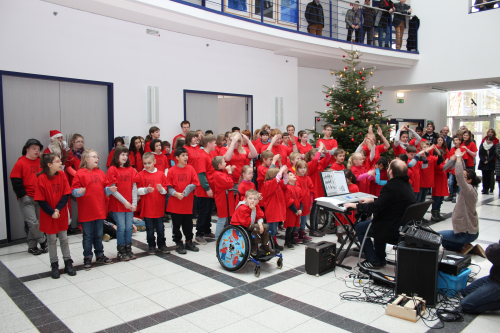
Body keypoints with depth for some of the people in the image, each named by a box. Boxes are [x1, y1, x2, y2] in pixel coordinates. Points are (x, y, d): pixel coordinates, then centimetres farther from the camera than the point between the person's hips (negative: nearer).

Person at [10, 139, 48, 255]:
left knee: (35, 222, 9)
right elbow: (15, 181, -7)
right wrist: (23, 195, -10)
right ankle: (43, 241, 9)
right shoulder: (20, 163, -5)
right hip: (26, 199, -5)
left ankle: (32, 246, 18)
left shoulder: (41, 162, 9)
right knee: (32, 222, -8)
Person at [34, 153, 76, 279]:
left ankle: (68, 263, 22)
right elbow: (40, 200, -12)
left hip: (62, 214, 3)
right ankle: (54, 266, 20)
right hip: (48, 215, -3)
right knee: (52, 240, 8)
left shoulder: (61, 174, -4)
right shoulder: (42, 178, -14)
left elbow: (66, 194, -4)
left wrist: (58, 209, -14)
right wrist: (51, 212, -16)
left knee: (64, 239, 11)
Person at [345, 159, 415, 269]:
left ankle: (374, 261, 14)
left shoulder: (391, 187, -25)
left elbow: (375, 207, -23)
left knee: (359, 228, 6)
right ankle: (381, 259, 37)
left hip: (393, 230, -10)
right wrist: (373, 200, 19)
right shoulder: (407, 184, 5)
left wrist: (356, 205, -11)